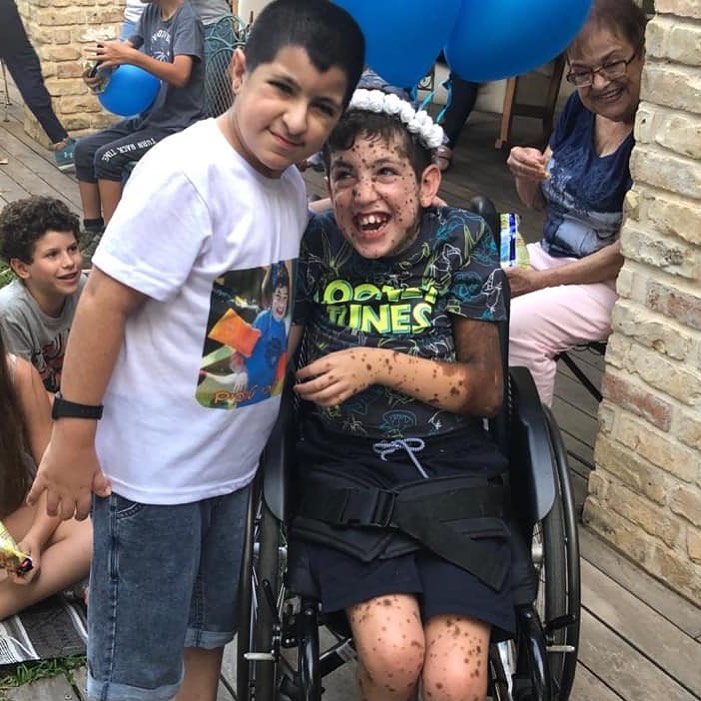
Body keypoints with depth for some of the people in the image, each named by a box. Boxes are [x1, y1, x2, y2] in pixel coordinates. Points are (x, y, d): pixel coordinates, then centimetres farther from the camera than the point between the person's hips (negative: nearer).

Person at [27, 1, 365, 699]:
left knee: (205, 638, 25)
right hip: (152, 472, -7)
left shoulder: (289, 182, 2)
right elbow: (104, 301, -22)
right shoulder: (187, 172, -23)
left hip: (236, 464, 8)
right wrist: (72, 437, -20)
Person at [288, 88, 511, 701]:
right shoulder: (315, 244, -3)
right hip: (344, 468, 0)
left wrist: (379, 364, -14)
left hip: (451, 467, 0)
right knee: (393, 651, -24)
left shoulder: (462, 240, -4)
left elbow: (487, 390, -3)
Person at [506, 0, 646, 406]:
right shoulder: (580, 106, 2)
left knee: (513, 327, -27)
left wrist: (540, 281, -15)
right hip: (549, 254, 7)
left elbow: (629, 250, -19)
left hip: (616, 281, -7)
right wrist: (526, 174, -9)